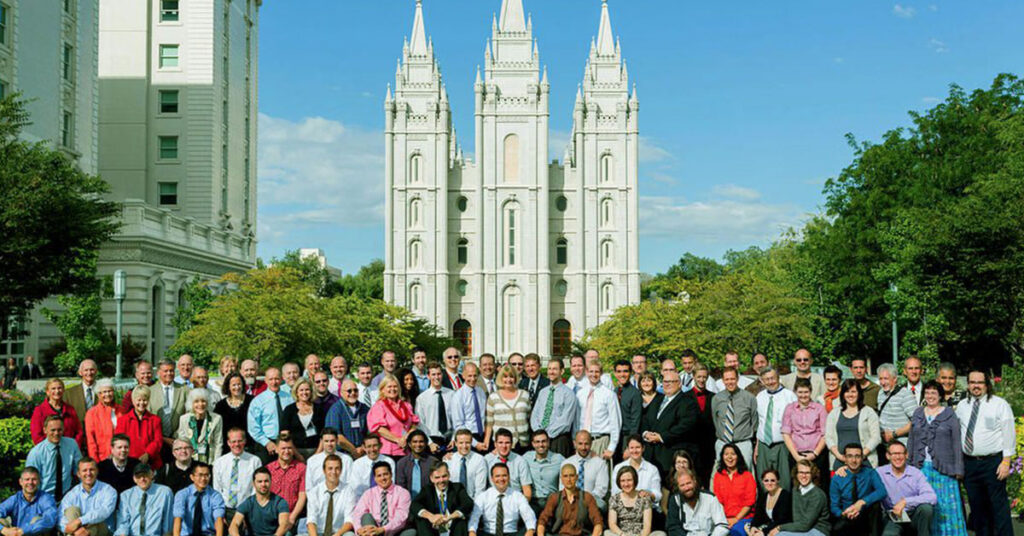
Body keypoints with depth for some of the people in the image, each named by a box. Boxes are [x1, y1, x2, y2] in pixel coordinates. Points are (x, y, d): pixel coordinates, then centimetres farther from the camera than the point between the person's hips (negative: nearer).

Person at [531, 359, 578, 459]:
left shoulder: (568, 393, -2)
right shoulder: (542, 392, 16)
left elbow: (565, 421, -10)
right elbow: (534, 415, 14)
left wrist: (548, 434, -13)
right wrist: (538, 432, -4)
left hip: (559, 438, -5)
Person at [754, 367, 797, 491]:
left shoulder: (789, 396, -3)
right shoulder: (760, 397, 13)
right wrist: (757, 445, 15)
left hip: (782, 447, -5)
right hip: (763, 447, 5)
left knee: (784, 484, -6)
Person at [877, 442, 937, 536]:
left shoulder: (916, 473, -3)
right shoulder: (880, 473, -1)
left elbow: (932, 497, -17)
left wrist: (905, 501, -25)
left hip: (913, 516, 2)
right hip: (892, 517, -2)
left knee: (926, 507, -30)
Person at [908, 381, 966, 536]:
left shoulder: (949, 414, 3)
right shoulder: (917, 414, 13)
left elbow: (956, 443, 0)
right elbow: (911, 441, 15)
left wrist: (958, 469, -5)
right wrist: (908, 465, 9)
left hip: (943, 469, -3)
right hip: (920, 467, 3)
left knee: (945, 505, -4)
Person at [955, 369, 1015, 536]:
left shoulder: (1000, 404, -2)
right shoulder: (962, 406, 11)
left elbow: (1008, 434, -5)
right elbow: (956, 433, 14)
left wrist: (1006, 461, -11)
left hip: (992, 462, -5)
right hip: (969, 463, 5)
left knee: (998, 504, -6)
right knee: (977, 505, 11)